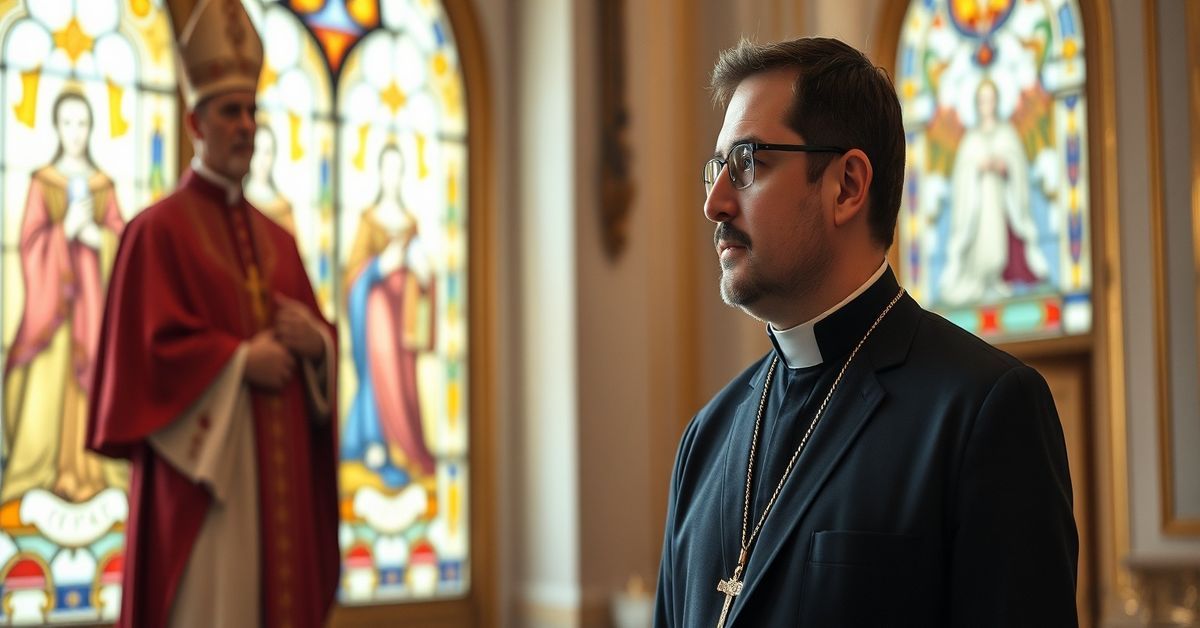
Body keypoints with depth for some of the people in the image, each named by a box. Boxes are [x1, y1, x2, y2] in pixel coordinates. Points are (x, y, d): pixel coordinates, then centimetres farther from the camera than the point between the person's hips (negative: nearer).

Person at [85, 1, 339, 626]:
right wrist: (240, 359, -13)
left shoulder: (277, 240, 17)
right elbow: (147, 345, -12)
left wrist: (315, 342, -5)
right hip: (201, 466, -6)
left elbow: (317, 334, 17)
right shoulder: (158, 229, -3)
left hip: (278, 468, 7)